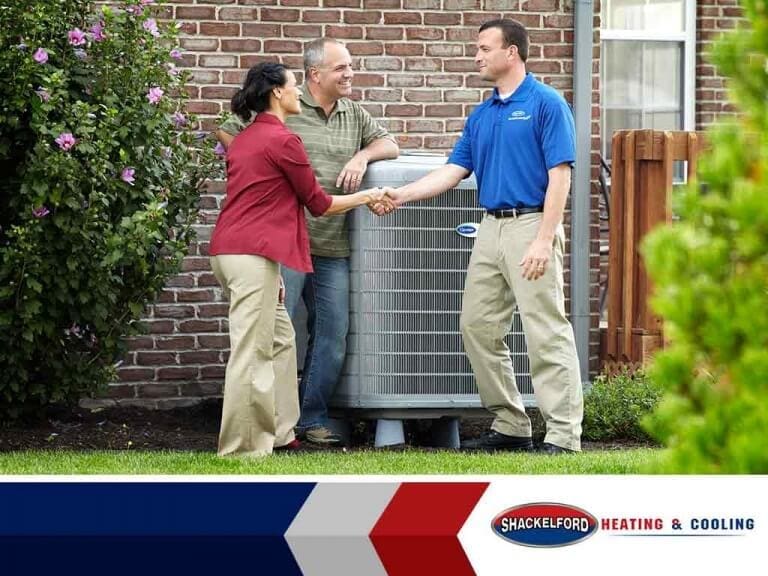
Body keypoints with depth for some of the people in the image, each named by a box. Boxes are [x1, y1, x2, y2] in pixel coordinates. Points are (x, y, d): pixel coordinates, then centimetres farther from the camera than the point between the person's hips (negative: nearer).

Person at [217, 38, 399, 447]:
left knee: (332, 337, 6)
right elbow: (227, 133, 1)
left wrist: (362, 155, -3)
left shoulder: (354, 115, 15)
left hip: (333, 249, 6)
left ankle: (312, 418, 16)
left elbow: (388, 144, 16)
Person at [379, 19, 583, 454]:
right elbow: (453, 172, 14)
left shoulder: (546, 104, -8)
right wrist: (400, 195, 4)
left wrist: (544, 240, -20)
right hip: (492, 228, 9)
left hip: (531, 224, -8)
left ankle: (564, 434, -9)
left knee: (546, 333, -9)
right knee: (479, 327, 8)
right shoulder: (482, 115, 15)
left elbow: (560, 176, -13)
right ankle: (510, 426, 16)